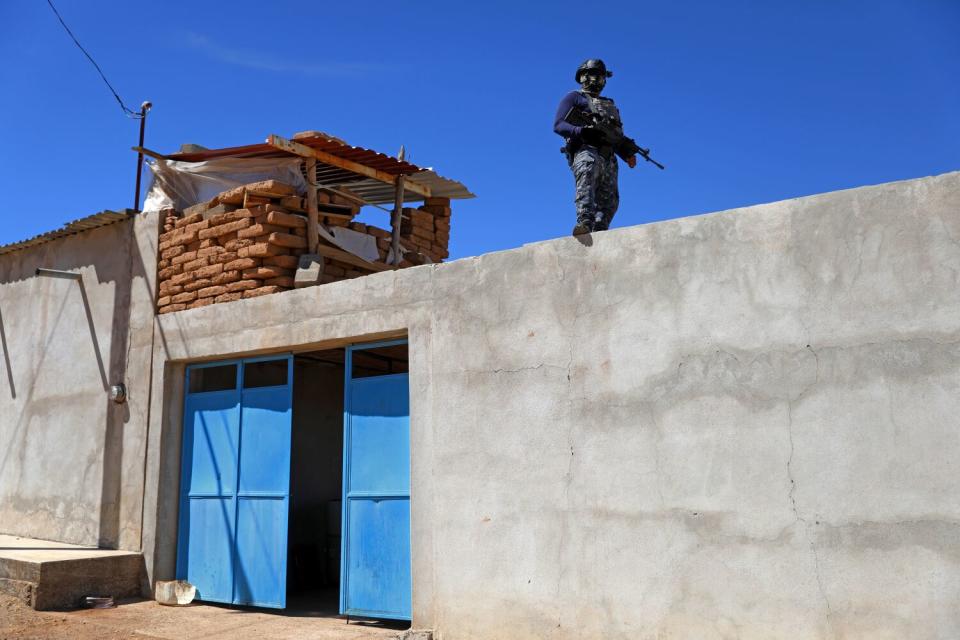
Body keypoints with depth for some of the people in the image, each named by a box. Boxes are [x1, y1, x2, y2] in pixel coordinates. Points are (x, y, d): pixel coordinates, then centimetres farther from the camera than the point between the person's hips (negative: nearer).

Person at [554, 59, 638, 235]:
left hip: (608, 159, 7)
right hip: (585, 151, -7)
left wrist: (628, 154, 8)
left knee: (609, 201, -5)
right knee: (586, 182, -35)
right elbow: (558, 125, 2)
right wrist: (581, 131, -18)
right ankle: (584, 222, -52)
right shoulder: (574, 98, 18)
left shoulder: (610, 105, 36)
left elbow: (618, 139, 31)